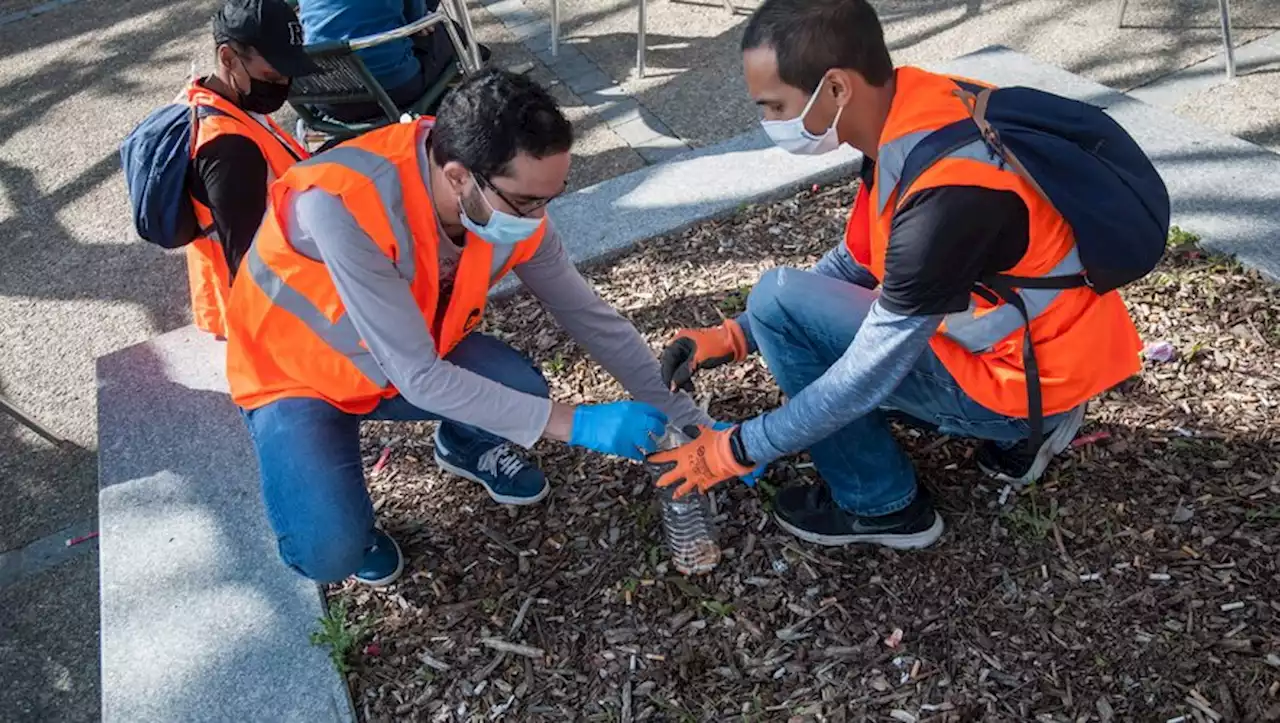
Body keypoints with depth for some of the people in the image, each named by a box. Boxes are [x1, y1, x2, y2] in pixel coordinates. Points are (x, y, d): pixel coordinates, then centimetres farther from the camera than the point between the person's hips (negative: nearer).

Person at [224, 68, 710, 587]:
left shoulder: (512, 201, -20)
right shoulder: (343, 205, -38)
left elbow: (590, 316, -9)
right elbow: (418, 376, -35)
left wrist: (691, 422, -9)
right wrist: (574, 424, -35)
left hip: (418, 355, 5)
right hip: (295, 375, -4)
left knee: (522, 392, -21)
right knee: (328, 551, -24)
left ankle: (465, 444, 15)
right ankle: (331, 508, 13)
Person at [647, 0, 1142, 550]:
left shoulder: (947, 197, -33)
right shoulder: (917, 110, -6)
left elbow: (870, 377, -25)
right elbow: (855, 263, 5)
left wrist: (735, 451, -14)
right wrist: (735, 336, 0)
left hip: (1023, 382, -8)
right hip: (1048, 346, 8)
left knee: (779, 301, -14)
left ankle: (883, 506, 3)